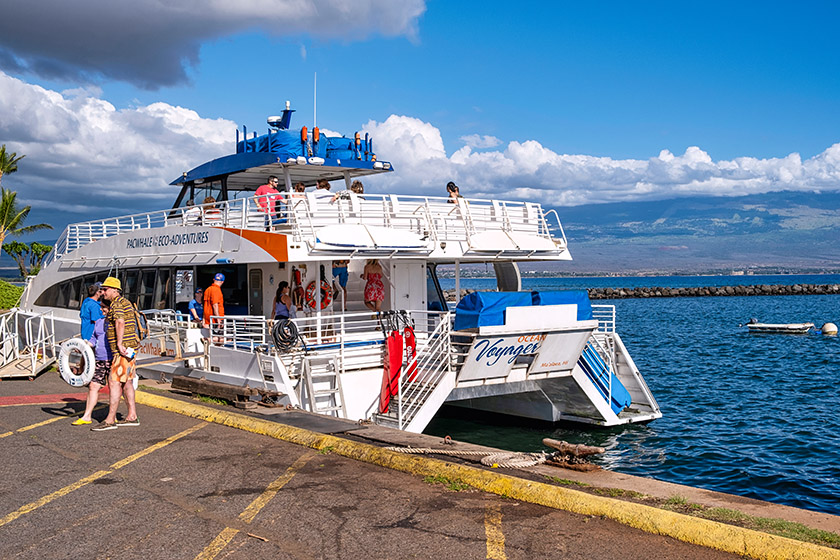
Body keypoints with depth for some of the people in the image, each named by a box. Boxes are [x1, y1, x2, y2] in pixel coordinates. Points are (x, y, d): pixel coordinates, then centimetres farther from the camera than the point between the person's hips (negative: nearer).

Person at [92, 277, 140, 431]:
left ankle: (110, 420, -10)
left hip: (123, 349, -11)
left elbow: (120, 322, -26)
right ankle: (132, 416, 17)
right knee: (127, 382, 13)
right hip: (129, 348, 11)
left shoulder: (117, 304, -12)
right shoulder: (125, 302, 21)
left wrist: (119, 343, -31)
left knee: (114, 381, -10)